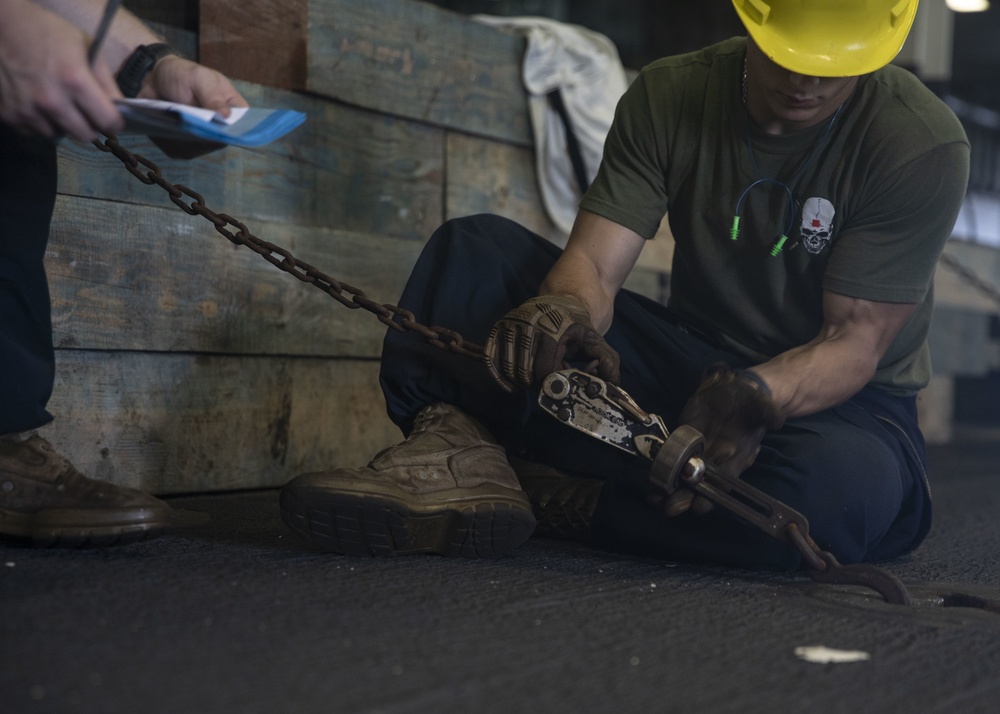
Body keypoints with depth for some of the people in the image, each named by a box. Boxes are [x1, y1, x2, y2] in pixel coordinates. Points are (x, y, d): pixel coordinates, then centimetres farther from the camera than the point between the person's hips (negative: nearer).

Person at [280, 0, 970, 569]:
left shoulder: (923, 143, -15)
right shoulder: (670, 96, -5)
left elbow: (856, 340, -18)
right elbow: (593, 262, -13)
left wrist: (758, 396, -39)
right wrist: (566, 309, -38)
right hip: (696, 363, 3)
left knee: (846, 487, -42)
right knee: (476, 248, -9)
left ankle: (566, 503, -25)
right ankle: (460, 457, -34)